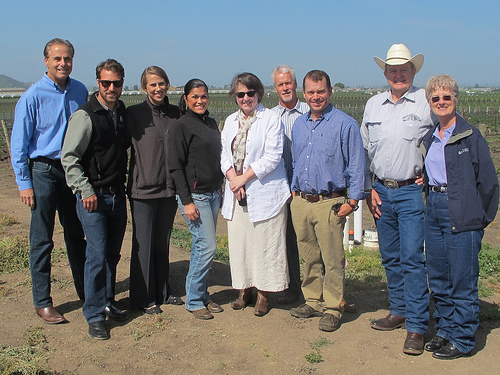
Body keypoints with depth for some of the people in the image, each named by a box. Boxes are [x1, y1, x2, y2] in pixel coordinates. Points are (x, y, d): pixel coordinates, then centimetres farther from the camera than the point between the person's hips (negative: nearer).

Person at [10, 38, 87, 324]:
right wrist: (24, 183, -9)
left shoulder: (80, 91, 4)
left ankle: (85, 291, 30)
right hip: (44, 172, -4)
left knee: (76, 235, 15)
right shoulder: (33, 96, -9)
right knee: (42, 240, 3)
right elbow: (20, 145, -7)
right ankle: (42, 302, 14)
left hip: (74, 170, 4)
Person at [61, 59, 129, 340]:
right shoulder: (85, 116, -12)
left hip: (118, 194, 6)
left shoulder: (123, 113, 8)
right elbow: (69, 158, -12)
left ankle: (107, 303, 29)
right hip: (93, 196, -6)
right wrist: (86, 191, -16)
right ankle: (95, 316, 4)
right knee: (97, 255, -7)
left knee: (113, 254, 14)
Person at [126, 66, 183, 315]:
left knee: (163, 242, 15)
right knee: (143, 243, 3)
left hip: (169, 188, 4)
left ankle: (163, 293, 29)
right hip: (143, 189, -4)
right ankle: (143, 298, 16)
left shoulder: (176, 113, 7)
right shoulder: (134, 114, -4)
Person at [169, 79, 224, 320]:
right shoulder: (181, 126, -9)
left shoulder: (211, 123, 13)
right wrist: (187, 201, -16)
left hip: (213, 193, 7)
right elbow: (176, 166, -12)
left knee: (202, 247, 12)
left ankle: (202, 296, 22)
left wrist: (220, 190, 16)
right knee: (207, 246, -8)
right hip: (194, 195, -7)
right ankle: (194, 301, 7)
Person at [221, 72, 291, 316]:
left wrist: (245, 177, -13)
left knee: (264, 242, -1)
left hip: (264, 192, -5)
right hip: (237, 193, 5)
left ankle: (263, 294, 12)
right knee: (239, 241, 7)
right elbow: (225, 154, 10)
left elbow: (272, 156, -11)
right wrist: (233, 178, -9)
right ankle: (245, 290, 21)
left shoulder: (270, 118, -3)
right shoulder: (231, 121, 15)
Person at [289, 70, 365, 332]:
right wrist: (294, 190, 16)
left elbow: (356, 165, -6)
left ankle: (332, 309, 11)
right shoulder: (298, 125, 13)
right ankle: (313, 301, 26)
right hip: (300, 202, 6)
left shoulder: (345, 124, -5)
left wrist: (352, 200, -11)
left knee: (332, 259, -1)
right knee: (309, 257, 13)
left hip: (329, 203, -5)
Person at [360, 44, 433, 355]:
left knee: (413, 258, -6)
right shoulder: (373, 105, 10)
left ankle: (417, 326, 1)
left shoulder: (427, 102, -4)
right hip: (382, 191, 5)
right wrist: (369, 188, 10)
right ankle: (399, 311, 28)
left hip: (413, 191, -5)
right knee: (390, 256, 13)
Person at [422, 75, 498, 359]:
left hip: (462, 217, -7)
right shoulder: (430, 138, 12)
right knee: (438, 278, 13)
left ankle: (462, 340, 11)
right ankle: (445, 330, 27)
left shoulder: (470, 135, -8)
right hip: (433, 211, 7)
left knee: (462, 280, 0)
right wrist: (431, 202, 14)